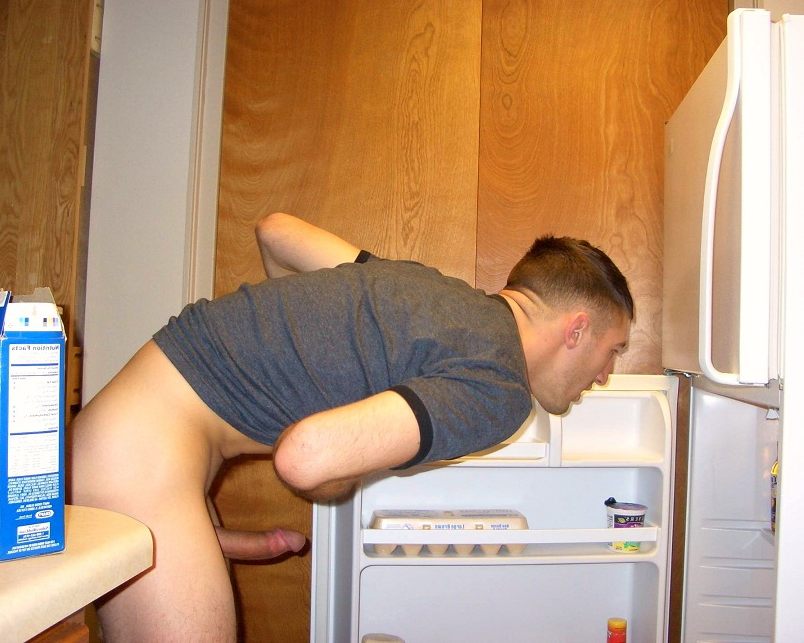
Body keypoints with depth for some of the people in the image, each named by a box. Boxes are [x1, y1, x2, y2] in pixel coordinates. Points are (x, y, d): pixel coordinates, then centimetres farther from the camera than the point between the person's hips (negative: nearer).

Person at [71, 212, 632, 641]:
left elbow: (276, 230, 15)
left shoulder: (425, 284, 9)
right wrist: (342, 487, -3)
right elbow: (307, 456, -28)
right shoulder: (500, 391, -15)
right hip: (145, 451, -9)